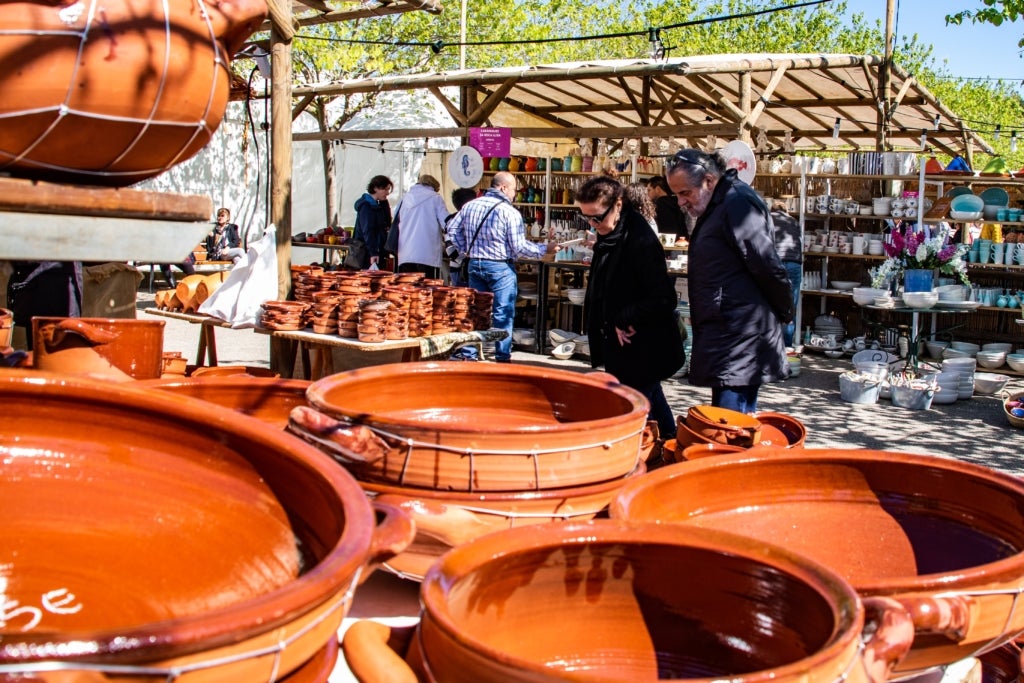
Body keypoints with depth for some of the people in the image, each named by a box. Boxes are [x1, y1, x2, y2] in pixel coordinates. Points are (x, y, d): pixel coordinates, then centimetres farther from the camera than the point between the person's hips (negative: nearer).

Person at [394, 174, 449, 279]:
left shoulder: (405, 198, 14)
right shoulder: (435, 198, 3)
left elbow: (397, 223, 18)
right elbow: (447, 224, -4)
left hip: (405, 255, 4)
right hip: (428, 255, -4)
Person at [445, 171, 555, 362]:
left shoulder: (470, 206, 5)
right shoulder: (510, 212, -14)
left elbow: (452, 230, 11)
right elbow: (519, 247, -14)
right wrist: (544, 249, -3)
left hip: (475, 265, 6)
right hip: (500, 267, -6)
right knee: (503, 314, 1)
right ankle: (502, 357, 3)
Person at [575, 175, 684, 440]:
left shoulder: (641, 242, -22)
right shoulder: (609, 238, 7)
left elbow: (664, 300, -26)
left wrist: (623, 319, -19)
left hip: (640, 355, -9)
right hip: (623, 350, 10)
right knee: (655, 407, 22)